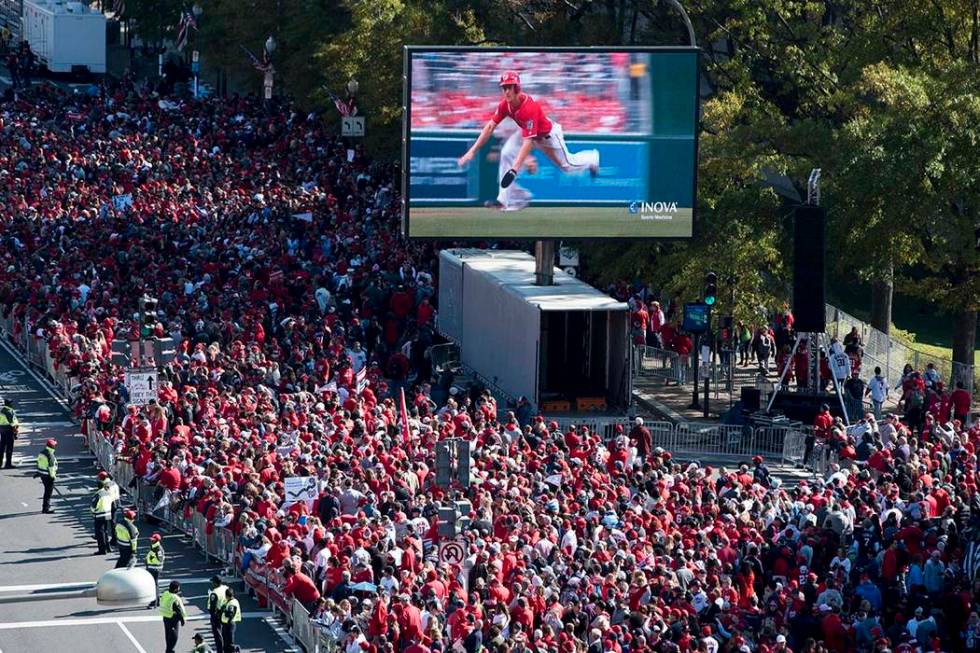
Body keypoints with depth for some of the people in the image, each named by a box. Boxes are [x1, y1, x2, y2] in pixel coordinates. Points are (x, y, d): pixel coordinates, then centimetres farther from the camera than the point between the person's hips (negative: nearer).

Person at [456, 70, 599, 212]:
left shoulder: (529, 107, -43)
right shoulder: (505, 104, -22)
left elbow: (528, 141, -45)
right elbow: (490, 126, -18)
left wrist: (514, 170, -51)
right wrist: (472, 151, -26)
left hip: (548, 134, -6)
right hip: (527, 131, 6)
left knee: (567, 165, 13)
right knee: (507, 153, -16)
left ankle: (592, 158, 47)